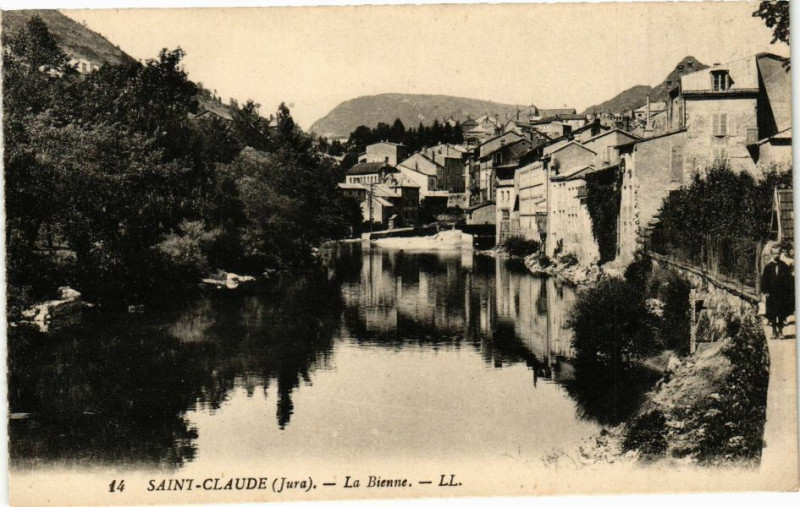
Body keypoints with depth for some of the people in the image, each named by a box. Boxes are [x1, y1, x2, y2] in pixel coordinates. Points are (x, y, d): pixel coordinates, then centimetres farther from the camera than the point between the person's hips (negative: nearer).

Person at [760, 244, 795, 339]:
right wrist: (765, 292, -7)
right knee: (772, 314, 4)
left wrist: (790, 293, -3)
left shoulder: (785, 266, 0)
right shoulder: (768, 267, -1)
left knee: (782, 314, 4)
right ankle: (774, 331, 15)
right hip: (771, 294, 0)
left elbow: (789, 280, 1)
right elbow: (763, 280, 0)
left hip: (783, 295, 0)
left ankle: (780, 331, 14)